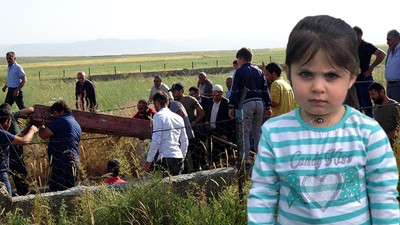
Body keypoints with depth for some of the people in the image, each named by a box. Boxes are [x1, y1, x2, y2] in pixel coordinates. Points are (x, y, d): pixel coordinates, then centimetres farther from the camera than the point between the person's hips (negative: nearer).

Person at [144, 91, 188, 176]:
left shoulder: (158, 116, -5)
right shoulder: (178, 117, 16)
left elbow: (156, 141, -12)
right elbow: (184, 141, 17)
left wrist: (148, 161, -7)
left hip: (165, 158, -7)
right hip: (179, 158, 7)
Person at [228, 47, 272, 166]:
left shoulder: (239, 72, -1)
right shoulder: (259, 71, 14)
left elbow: (234, 90, -5)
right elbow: (265, 89, 13)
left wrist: (231, 107, -3)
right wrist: (268, 107, 15)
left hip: (246, 103, -5)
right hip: (259, 102, 5)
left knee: (245, 133, -2)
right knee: (257, 131, 13)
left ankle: (246, 160, -4)